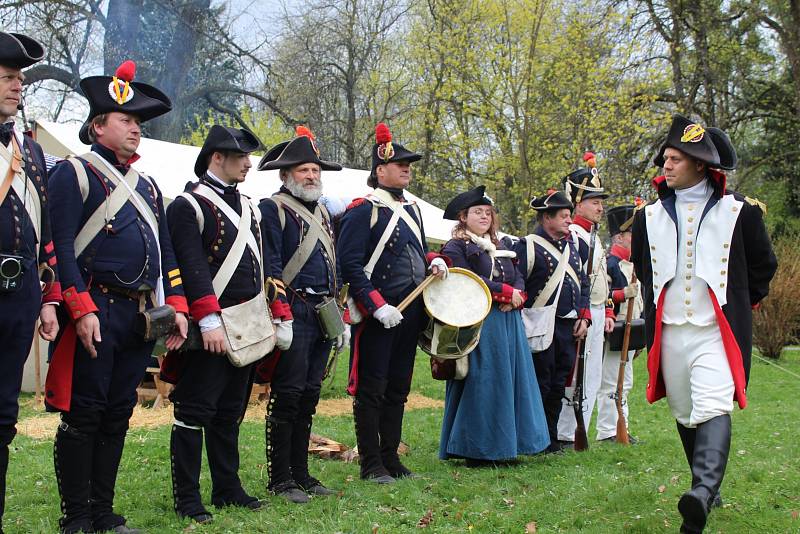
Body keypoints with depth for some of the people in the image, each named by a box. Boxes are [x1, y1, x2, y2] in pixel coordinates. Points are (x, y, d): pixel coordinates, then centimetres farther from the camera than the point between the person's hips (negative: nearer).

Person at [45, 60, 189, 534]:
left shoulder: (147, 186, 21)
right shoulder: (74, 174, -1)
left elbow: (166, 252, 21)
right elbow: (62, 247, -11)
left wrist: (176, 307, 9)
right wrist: (82, 310, -19)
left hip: (141, 314, 7)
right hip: (97, 311, -7)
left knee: (119, 414, 10)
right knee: (84, 414, -3)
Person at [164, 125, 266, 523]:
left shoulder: (247, 205, 17)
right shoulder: (188, 205, -8)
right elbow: (192, 267, -17)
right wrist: (209, 321, -23)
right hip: (209, 330, -8)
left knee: (230, 413, 15)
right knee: (194, 413, -2)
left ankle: (227, 488, 23)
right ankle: (187, 498, 5)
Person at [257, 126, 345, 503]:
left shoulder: (322, 213, 20)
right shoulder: (272, 209, -4)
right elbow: (271, 268, -12)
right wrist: (282, 319, -18)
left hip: (322, 316, 8)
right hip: (294, 313, -8)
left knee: (309, 396, 11)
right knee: (287, 396, -5)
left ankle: (300, 473, 19)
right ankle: (280, 479, 3)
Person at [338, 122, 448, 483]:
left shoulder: (411, 210, 15)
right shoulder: (362, 211, -9)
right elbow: (349, 264, -15)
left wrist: (435, 261, 3)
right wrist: (378, 307, -20)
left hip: (410, 314, 8)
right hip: (378, 316, -8)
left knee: (398, 388, 13)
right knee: (371, 390, 0)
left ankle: (391, 458, 22)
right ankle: (371, 465, 9)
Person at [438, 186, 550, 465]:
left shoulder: (500, 248, 22)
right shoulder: (455, 247, -2)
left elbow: (519, 278, 15)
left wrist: (517, 297, -8)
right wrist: (506, 292, -12)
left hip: (508, 323, 7)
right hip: (478, 324, -7)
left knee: (510, 382, 7)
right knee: (480, 385, -7)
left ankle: (506, 445, 14)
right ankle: (476, 450, 0)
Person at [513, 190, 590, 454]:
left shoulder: (571, 246, 16)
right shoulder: (527, 246, -8)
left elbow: (583, 283, 20)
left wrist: (584, 316, 9)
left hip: (568, 328, 7)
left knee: (558, 385, 12)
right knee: (540, 385, -2)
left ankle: (551, 439, 21)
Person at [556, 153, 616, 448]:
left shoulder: (593, 236, 19)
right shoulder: (571, 235, -13)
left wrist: (607, 312, 20)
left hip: (596, 314, 10)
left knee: (591, 379, 12)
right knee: (577, 378, -6)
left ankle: (578, 431, 19)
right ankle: (566, 435, 0)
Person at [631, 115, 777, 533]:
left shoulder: (739, 211, -2)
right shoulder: (649, 215, 7)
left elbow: (763, 266, 9)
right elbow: (641, 267, 23)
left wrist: (739, 302, 13)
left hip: (716, 331, -4)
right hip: (669, 332, 4)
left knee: (713, 409, -20)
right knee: (684, 414, 11)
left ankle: (703, 494, -31)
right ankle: (707, 490, 26)